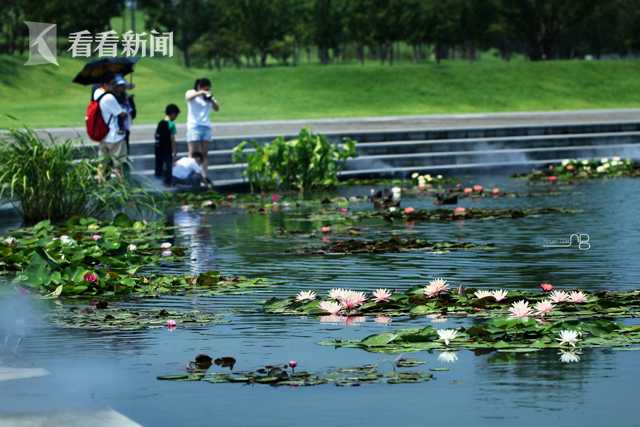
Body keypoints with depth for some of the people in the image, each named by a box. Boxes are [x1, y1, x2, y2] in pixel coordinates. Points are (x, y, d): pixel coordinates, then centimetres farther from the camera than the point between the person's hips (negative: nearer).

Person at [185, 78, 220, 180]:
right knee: (193, 154, -8)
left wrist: (211, 100, -12)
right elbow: (188, 97, -21)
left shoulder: (208, 96, 13)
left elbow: (217, 108, 6)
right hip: (194, 126, -4)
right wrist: (201, 93, -32)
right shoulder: (191, 93, 2)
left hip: (206, 126, 4)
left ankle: (204, 176, 1)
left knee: (204, 154, 2)